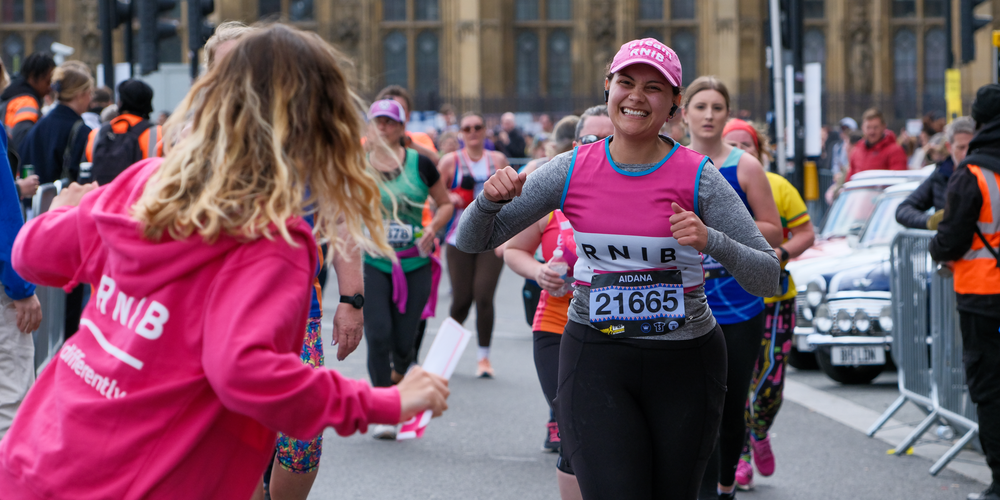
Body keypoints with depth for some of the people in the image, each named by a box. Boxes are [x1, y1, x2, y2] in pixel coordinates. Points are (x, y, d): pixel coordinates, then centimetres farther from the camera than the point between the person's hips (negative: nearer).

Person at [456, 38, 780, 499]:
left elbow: (768, 278, -9)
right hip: (595, 360, 0)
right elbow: (472, 241, 5)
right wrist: (490, 199, -17)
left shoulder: (698, 178, -6)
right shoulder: (572, 171, -1)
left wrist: (711, 241, -27)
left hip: (685, 361, 0)